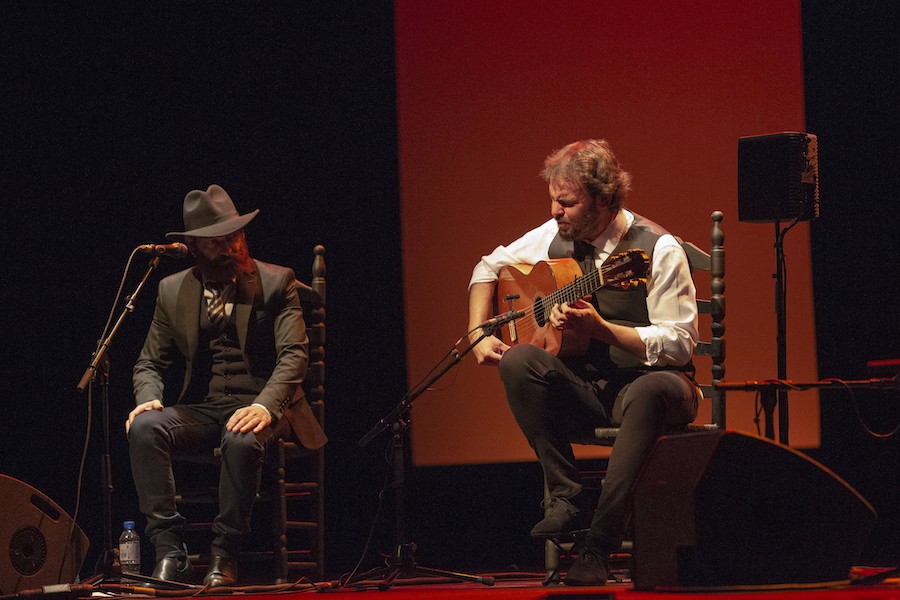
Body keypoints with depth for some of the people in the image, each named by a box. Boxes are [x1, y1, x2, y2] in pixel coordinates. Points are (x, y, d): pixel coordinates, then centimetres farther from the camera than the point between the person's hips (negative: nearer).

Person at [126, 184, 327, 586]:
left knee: (241, 440, -39)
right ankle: (169, 551, -30)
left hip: (259, 406, -3)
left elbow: (294, 355, -7)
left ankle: (224, 555, -26)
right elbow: (149, 363, 14)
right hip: (201, 409, 3)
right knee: (144, 428, -28)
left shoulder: (275, 282, 3)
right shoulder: (173, 291, 12)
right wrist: (148, 399, -11)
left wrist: (264, 406, -26)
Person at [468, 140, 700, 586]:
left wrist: (599, 328, -26)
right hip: (582, 389, 5)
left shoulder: (657, 250, -13)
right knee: (518, 360, -25)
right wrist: (479, 333, 3)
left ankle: (599, 543, -38)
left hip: (642, 383, -4)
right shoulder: (556, 236, 3)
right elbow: (490, 266, 19)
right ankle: (567, 498, -20)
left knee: (655, 390, -41)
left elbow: (680, 344, -17)